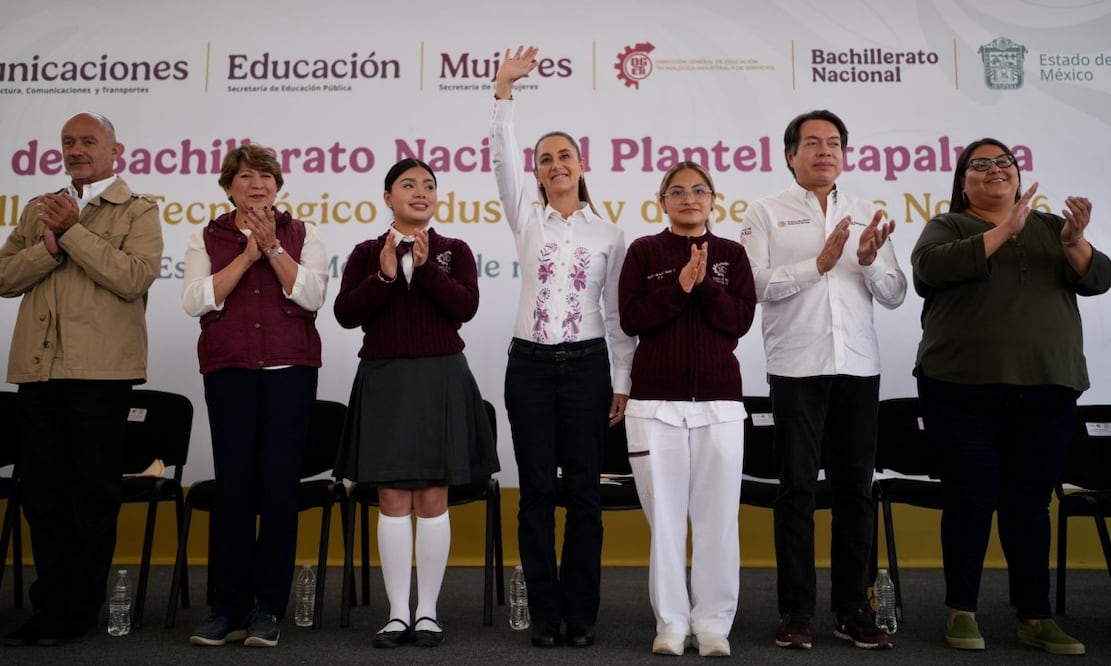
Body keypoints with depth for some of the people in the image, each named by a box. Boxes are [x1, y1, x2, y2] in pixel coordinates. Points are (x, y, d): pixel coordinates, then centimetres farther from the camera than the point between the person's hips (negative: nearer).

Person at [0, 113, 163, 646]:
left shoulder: (137, 211, 3)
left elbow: (134, 278, -13)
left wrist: (74, 231, -12)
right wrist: (50, 244, -8)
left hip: (98, 368, -5)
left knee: (93, 492, 2)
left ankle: (77, 611, 13)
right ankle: (51, 604, 21)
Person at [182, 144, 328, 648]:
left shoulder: (301, 235, 10)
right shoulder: (207, 239, 12)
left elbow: (311, 295, -4)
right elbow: (195, 301, -3)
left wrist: (273, 247, -11)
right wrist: (247, 255, -8)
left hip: (290, 370, 0)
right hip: (229, 370, 1)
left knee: (280, 487, -2)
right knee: (233, 487, -1)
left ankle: (268, 611, 7)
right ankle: (229, 609, 9)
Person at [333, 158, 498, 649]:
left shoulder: (455, 250, 7)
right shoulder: (366, 253, 8)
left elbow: (465, 307, -8)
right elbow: (345, 314, -4)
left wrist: (427, 267, -18)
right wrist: (384, 277, -16)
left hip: (441, 381, 0)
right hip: (384, 381, 1)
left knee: (432, 499, 3)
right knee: (392, 501, 3)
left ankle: (428, 612, 14)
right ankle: (398, 613, 13)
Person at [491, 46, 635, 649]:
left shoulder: (609, 234, 6)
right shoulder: (527, 221, 7)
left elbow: (617, 313, 6)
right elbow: (501, 158, -6)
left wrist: (625, 382, 3)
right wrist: (504, 90, -16)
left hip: (587, 365, 0)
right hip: (530, 364, 1)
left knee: (583, 490, 3)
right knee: (536, 491, 3)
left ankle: (580, 613, 13)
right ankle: (544, 613, 13)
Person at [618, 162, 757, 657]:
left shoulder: (731, 253, 10)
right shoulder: (643, 252, 6)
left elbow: (741, 320, -2)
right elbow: (630, 320, -5)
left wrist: (705, 284, -14)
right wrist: (679, 286, -14)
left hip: (719, 399, 1)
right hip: (656, 400, -1)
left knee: (717, 514, 1)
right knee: (665, 514, 3)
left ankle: (713, 622, 12)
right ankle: (671, 621, 14)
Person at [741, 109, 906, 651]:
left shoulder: (867, 215, 14)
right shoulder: (768, 213, 4)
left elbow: (894, 295, 9)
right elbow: (754, 284, -10)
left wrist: (870, 260, -9)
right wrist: (817, 264, -16)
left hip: (859, 368, 4)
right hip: (797, 368, -3)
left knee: (855, 488, 7)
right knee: (797, 488, 2)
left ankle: (852, 608, 19)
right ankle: (796, 611, 12)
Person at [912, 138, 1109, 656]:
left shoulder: (1050, 226, 15)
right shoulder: (947, 226, 5)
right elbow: (930, 268, -16)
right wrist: (1004, 230, -19)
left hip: (1047, 389, 3)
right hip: (966, 388, -3)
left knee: (1031, 502, 7)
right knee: (971, 498, 0)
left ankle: (1035, 617, 15)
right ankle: (961, 611, 11)